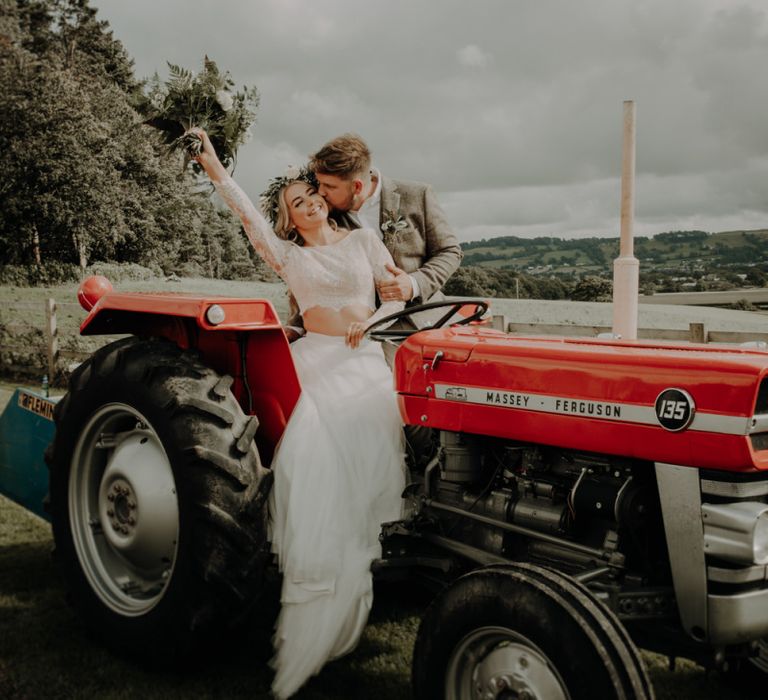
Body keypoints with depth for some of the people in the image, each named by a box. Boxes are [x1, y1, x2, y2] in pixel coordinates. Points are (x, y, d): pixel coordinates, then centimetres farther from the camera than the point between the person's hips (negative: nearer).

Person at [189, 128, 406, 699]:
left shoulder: (363, 240, 16)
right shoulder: (289, 256, 15)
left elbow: (400, 296, 12)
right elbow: (246, 212, 3)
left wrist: (369, 319, -7)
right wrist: (212, 164, -6)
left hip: (364, 359, 1)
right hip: (316, 362, -1)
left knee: (358, 440, -20)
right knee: (316, 452, -22)